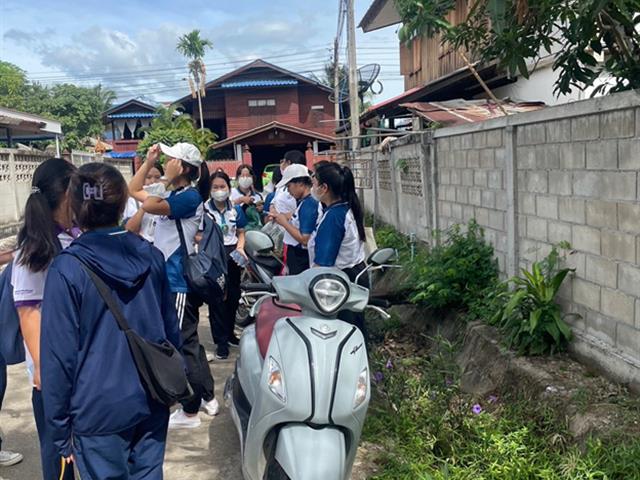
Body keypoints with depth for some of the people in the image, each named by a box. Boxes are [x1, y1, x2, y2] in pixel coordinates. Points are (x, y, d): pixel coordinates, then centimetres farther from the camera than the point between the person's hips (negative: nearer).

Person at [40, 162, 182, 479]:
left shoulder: (66, 270, -15)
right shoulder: (151, 256, -1)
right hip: (153, 403, 4)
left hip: (99, 411, -4)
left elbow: (59, 354, -13)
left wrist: (60, 430, -3)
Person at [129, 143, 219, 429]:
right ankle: (207, 398, 30)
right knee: (188, 341, 17)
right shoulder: (172, 196, 13)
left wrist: (168, 181, -11)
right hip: (168, 280, 10)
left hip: (179, 283, -10)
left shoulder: (190, 197, -15)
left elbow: (149, 206, -25)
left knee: (182, 345, -1)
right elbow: (133, 191, 20)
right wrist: (148, 161, 10)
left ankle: (190, 411, 10)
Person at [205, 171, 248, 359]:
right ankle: (221, 341, 5)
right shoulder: (204, 209, -3)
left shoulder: (236, 209, 8)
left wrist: (240, 248, -3)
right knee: (216, 299, -2)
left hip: (232, 254, 4)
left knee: (233, 296, 11)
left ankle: (229, 333, 30)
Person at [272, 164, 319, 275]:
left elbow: (305, 239, -24)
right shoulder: (304, 202, 9)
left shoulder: (308, 205, -20)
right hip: (296, 256, 9)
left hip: (301, 260, -9)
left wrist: (285, 223, -16)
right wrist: (287, 219, 3)